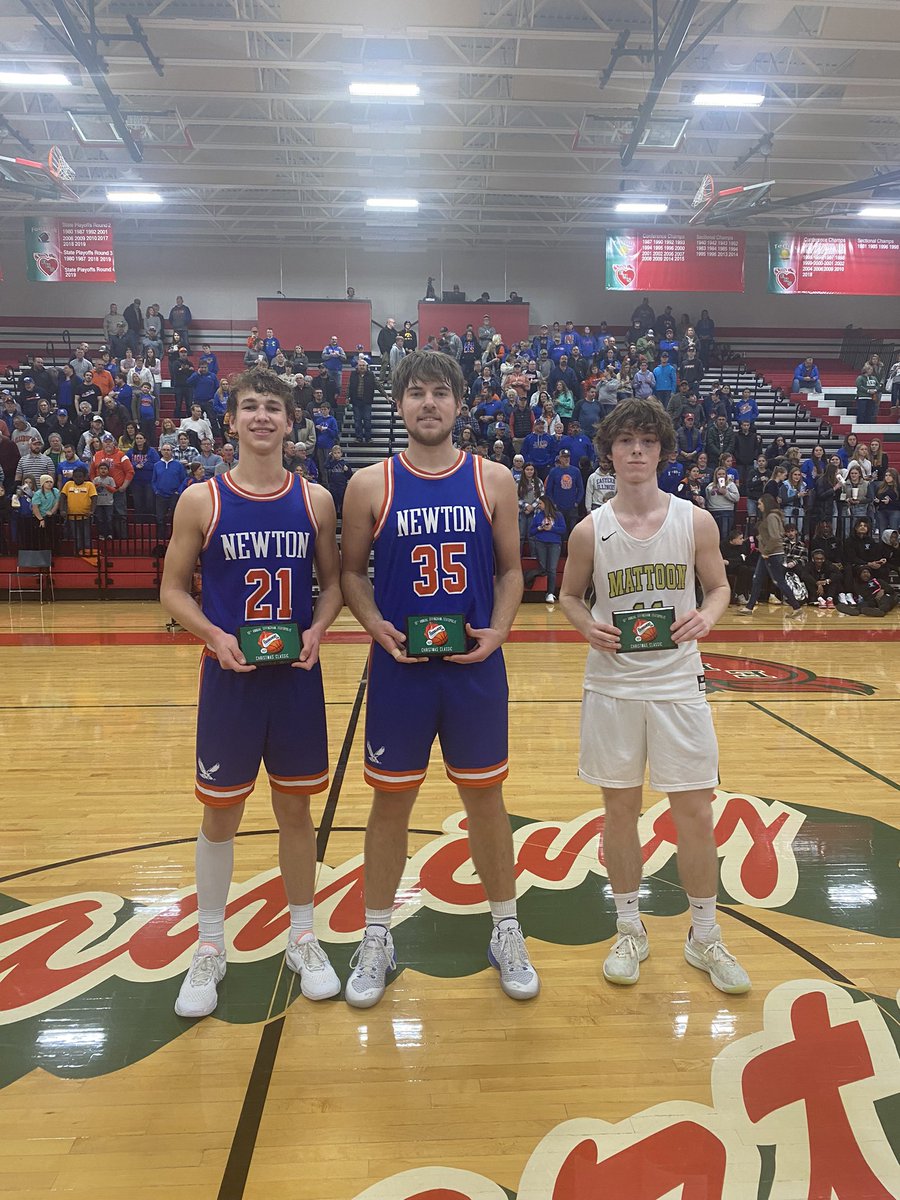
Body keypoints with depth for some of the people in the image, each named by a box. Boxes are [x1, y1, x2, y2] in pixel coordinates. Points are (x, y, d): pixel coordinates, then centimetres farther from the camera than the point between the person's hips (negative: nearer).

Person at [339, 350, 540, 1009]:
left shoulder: (494, 480, 1)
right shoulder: (369, 485, -1)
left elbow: (510, 570, 6)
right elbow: (351, 573, 4)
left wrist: (497, 632, -10)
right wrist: (377, 626, -13)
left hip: (475, 667, 1)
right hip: (398, 667, 0)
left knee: (486, 798, 12)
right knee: (391, 800, 10)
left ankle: (507, 934, 31)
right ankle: (377, 939, 29)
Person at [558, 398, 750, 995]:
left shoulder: (695, 521, -3)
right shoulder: (589, 530, -3)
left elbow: (719, 587, 7)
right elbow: (570, 596, 9)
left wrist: (707, 615, -15)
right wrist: (587, 625, -13)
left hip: (679, 683, 0)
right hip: (612, 686, 0)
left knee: (695, 813, 7)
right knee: (620, 811, 11)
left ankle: (705, 936, 29)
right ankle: (630, 930, 31)